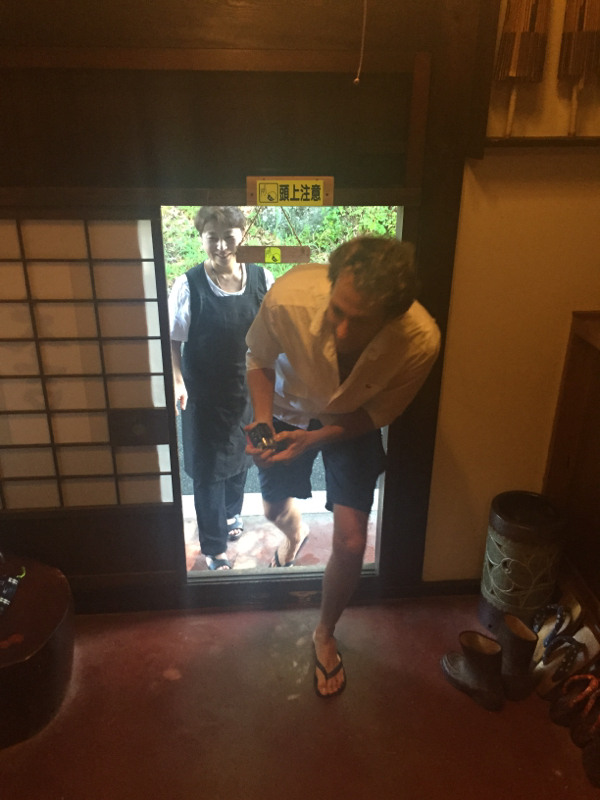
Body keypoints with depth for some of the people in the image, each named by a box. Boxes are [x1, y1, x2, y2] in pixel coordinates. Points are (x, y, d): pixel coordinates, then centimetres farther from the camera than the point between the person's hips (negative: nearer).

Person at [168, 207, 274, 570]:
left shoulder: (262, 278, -9)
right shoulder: (189, 285, -16)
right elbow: (172, 340, -10)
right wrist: (177, 381, -23)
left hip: (247, 389, 4)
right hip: (204, 394, -3)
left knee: (240, 456, 24)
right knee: (208, 470, 7)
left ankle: (231, 512, 53)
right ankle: (214, 546, 27)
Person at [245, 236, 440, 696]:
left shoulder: (420, 342, -37)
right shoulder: (289, 298, -39)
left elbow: (377, 414, -18)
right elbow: (259, 360, -15)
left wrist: (314, 438, -32)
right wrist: (263, 419, -31)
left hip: (353, 420, -1)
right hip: (289, 408, 2)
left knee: (351, 542, -8)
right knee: (275, 510, 20)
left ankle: (326, 634, 25)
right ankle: (296, 532, 62)